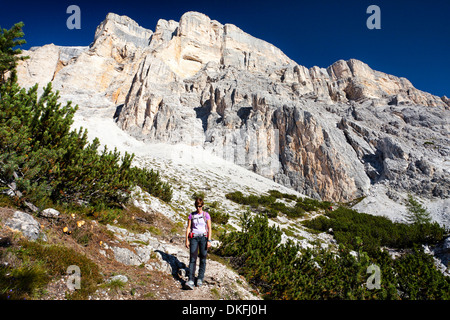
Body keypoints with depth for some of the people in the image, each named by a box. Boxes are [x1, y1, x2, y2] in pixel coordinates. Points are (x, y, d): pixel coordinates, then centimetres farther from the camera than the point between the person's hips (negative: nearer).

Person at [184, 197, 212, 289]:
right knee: (192, 258, -10)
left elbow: (209, 228, 0)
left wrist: (209, 240, -8)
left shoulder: (206, 215, 2)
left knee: (203, 259, 3)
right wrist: (187, 240, -1)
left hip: (203, 237, 0)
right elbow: (188, 228, 6)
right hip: (194, 238, 0)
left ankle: (200, 279, 16)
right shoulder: (191, 215, 6)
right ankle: (191, 280, -16)